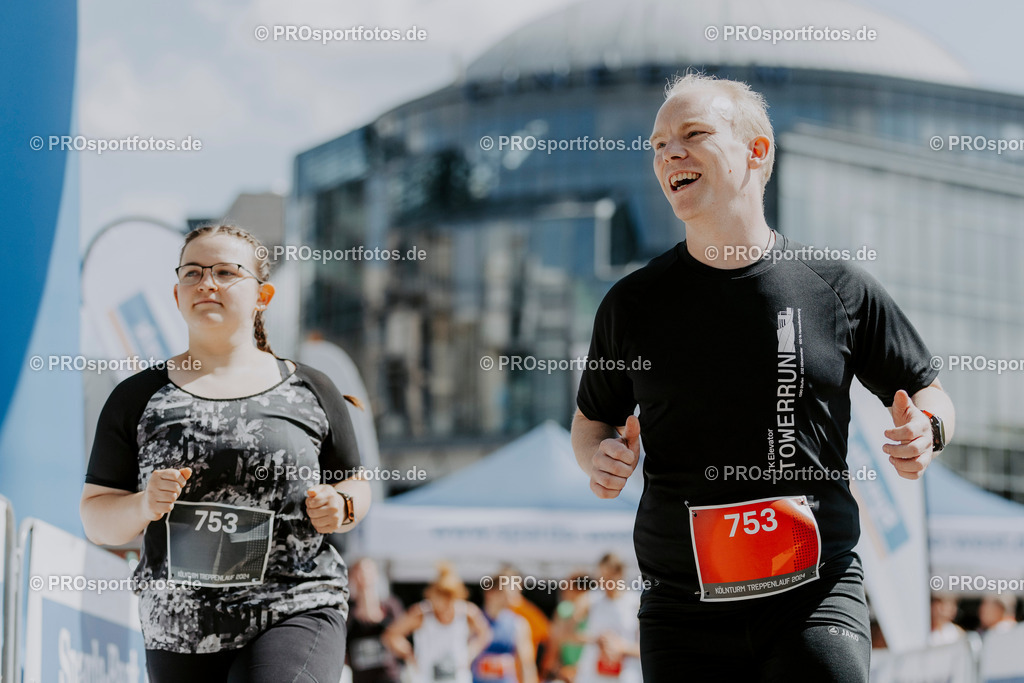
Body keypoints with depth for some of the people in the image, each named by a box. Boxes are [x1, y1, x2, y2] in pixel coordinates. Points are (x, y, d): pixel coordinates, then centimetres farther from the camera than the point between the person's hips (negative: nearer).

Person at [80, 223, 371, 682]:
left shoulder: (310, 393, 8)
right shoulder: (138, 399, 7)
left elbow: (356, 485, 18)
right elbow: (96, 518, 6)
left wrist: (340, 507, -4)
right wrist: (144, 506, -14)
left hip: (296, 613, -2)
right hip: (180, 631, 2)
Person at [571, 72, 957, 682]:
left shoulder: (840, 289, 2)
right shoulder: (632, 304, 5)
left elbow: (928, 393, 13)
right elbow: (593, 419, 19)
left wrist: (926, 431, -9)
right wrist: (602, 457, -4)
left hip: (817, 594, -1)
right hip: (683, 609, 2)